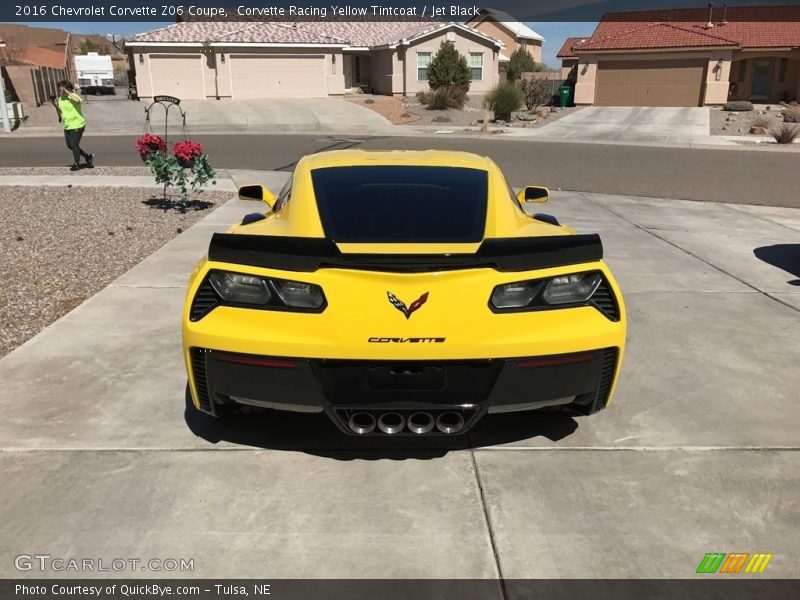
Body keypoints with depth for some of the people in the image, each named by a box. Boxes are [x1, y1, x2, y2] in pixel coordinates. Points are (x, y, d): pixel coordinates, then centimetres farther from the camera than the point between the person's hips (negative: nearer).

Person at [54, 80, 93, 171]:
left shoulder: (72, 96, -13)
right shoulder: (60, 98, 11)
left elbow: (79, 101, -38)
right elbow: (60, 111, 23)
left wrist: (68, 92, -30)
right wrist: (57, 107, 1)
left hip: (76, 125, -9)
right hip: (67, 126, 9)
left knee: (74, 145, -3)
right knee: (69, 145, 13)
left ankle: (76, 164, 16)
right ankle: (88, 156, 28)